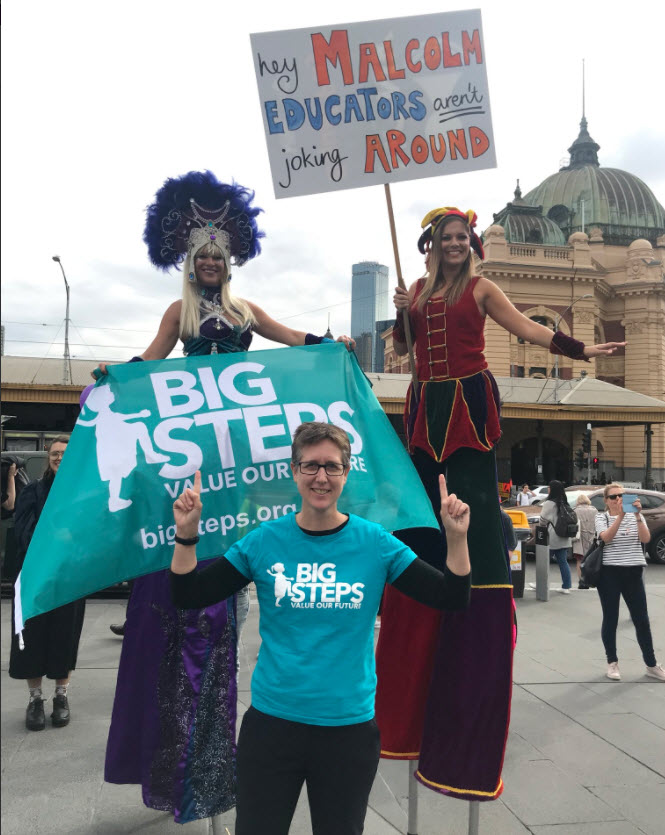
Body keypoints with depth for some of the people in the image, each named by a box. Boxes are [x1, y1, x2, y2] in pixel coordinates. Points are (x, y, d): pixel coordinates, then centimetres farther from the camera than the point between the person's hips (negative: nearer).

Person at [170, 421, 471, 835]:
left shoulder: (376, 543, -8)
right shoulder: (264, 540, -6)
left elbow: (451, 598, -6)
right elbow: (190, 596, -4)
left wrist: (456, 538, -21)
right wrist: (187, 535, -19)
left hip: (351, 725, 0)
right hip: (271, 720, 0)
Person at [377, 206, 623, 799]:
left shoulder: (480, 289, 6)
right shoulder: (418, 289, 16)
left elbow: (528, 328, -4)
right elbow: (401, 347, 14)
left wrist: (581, 350, -15)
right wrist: (402, 314, -3)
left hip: (470, 406, -4)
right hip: (427, 408, 4)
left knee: (472, 516, -9)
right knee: (423, 517, 5)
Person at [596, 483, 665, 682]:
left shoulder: (636, 516, 5)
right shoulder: (601, 518, -1)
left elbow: (646, 539, -11)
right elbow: (606, 537, -21)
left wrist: (637, 515, -23)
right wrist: (620, 515, -31)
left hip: (634, 573, 2)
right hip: (609, 573, -2)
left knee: (642, 620, 6)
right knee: (610, 619, 4)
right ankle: (612, 663, 17)